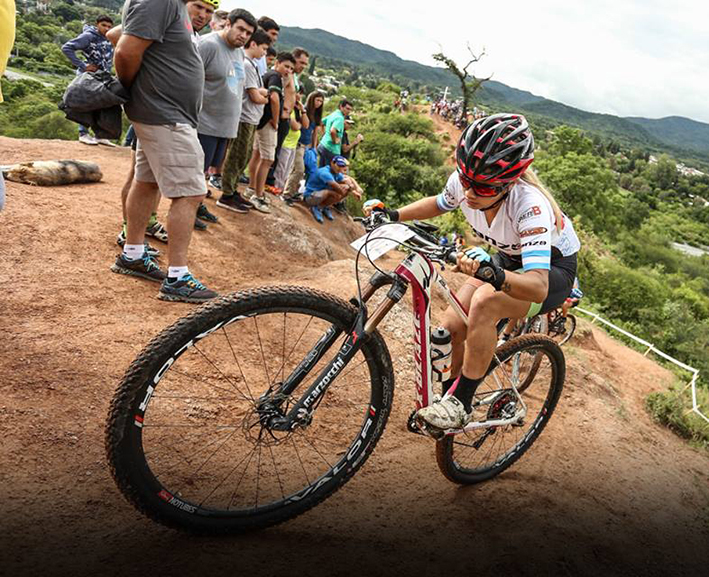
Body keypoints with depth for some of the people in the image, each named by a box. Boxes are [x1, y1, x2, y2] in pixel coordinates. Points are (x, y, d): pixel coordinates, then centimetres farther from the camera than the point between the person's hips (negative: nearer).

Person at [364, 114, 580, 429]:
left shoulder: (529, 204, -38)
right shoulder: (462, 181, -21)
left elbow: (538, 286, -46)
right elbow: (438, 203, 5)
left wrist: (493, 274, -64)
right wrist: (393, 215, -9)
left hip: (553, 269, -6)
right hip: (508, 259, 6)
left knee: (484, 302, -35)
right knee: (451, 329, -11)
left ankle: (461, 403, -20)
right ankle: (449, 397, 16)